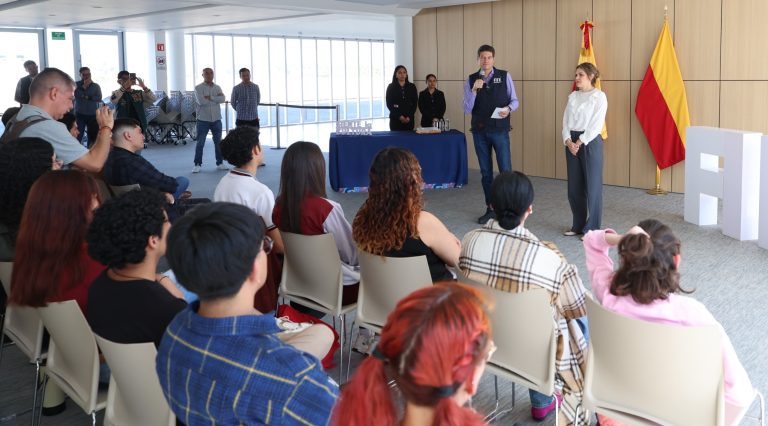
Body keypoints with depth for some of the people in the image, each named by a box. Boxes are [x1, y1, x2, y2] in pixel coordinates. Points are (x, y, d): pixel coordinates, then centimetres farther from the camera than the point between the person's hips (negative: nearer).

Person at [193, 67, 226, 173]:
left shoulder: (217, 88, 8)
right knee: (200, 143, 0)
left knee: (218, 142, 9)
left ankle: (220, 163, 18)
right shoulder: (198, 88, -4)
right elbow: (201, 101, -20)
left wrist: (210, 98, -16)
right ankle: (197, 164, 7)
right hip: (203, 120, -4)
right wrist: (216, 98, -11)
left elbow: (222, 99, -10)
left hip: (216, 119, 4)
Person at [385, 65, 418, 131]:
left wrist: (409, 117, -8)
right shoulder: (391, 87, 4)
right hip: (395, 119, -2)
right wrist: (399, 116, -11)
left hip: (409, 119, 2)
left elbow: (415, 103, 6)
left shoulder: (412, 87, 9)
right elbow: (389, 104, -1)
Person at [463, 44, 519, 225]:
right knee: (485, 171, 10)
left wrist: (508, 108, -19)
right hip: (479, 131, 2)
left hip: (500, 130, -2)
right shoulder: (471, 80, 2)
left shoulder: (504, 76, -1)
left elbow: (515, 100, 3)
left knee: (505, 170, -5)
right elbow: (467, 109, -3)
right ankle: (490, 208, 20)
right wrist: (474, 90, -17)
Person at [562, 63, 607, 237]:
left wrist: (580, 142, -15)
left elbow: (596, 125, -11)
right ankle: (578, 226, 21)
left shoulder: (599, 96, -5)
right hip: (572, 142, 6)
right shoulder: (572, 96, 13)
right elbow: (566, 121, 7)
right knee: (574, 187, 9)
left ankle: (592, 228, 7)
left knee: (592, 186, -2)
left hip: (590, 142, -6)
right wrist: (568, 140, -9)